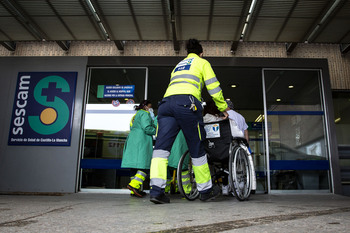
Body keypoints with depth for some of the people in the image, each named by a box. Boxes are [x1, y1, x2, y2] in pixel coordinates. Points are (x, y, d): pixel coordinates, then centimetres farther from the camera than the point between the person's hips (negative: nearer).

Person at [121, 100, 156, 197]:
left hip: (132, 141, 10)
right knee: (144, 165, -14)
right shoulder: (144, 113, 0)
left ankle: (134, 191, 7)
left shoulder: (136, 115, 29)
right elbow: (147, 128, -13)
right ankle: (134, 185, -28)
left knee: (135, 166, 6)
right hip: (142, 141, -10)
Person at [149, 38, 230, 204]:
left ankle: (156, 189, -19)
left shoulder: (178, 65, 37)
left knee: (161, 147, -5)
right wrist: (223, 108, 21)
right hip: (187, 102, -5)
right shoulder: (202, 62, 21)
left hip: (166, 102, 5)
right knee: (197, 149, 3)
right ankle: (206, 190, 15)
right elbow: (214, 87, 11)